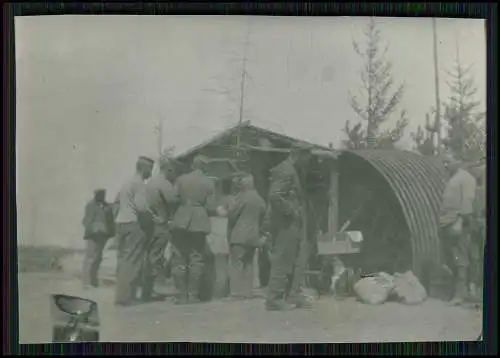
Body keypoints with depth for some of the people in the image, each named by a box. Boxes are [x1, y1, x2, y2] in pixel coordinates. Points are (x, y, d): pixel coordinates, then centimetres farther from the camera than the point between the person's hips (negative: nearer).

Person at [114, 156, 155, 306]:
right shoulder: (139, 183, -10)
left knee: (123, 260, 12)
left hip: (121, 223, 9)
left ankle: (121, 294, 16)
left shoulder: (127, 182, 18)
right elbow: (141, 207, -19)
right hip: (134, 224, -9)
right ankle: (126, 296, -8)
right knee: (132, 261, -7)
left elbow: (117, 203, 19)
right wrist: (151, 218, -6)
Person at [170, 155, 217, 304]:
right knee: (196, 260, 7)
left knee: (179, 260, 6)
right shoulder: (209, 183, -1)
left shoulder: (181, 179, 0)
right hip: (199, 223, 0)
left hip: (180, 223, 0)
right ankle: (193, 294, 5)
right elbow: (211, 208, -4)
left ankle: (181, 295, 6)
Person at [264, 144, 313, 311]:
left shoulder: (291, 171, 17)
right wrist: (291, 212, -19)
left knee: (297, 261, 13)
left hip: (294, 224, 10)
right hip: (286, 224, -10)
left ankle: (294, 295, 20)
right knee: (283, 262, -3)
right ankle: (274, 299, 5)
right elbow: (274, 196, -25)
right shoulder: (285, 171, -16)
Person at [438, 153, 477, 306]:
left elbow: (468, 200, -14)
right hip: (446, 225, 9)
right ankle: (459, 289, 19)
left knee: (460, 259, -8)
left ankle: (460, 294, -8)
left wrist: (460, 220, -22)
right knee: (450, 260, 10)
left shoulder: (466, 178, -3)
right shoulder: (450, 180, 24)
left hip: (457, 225, -9)